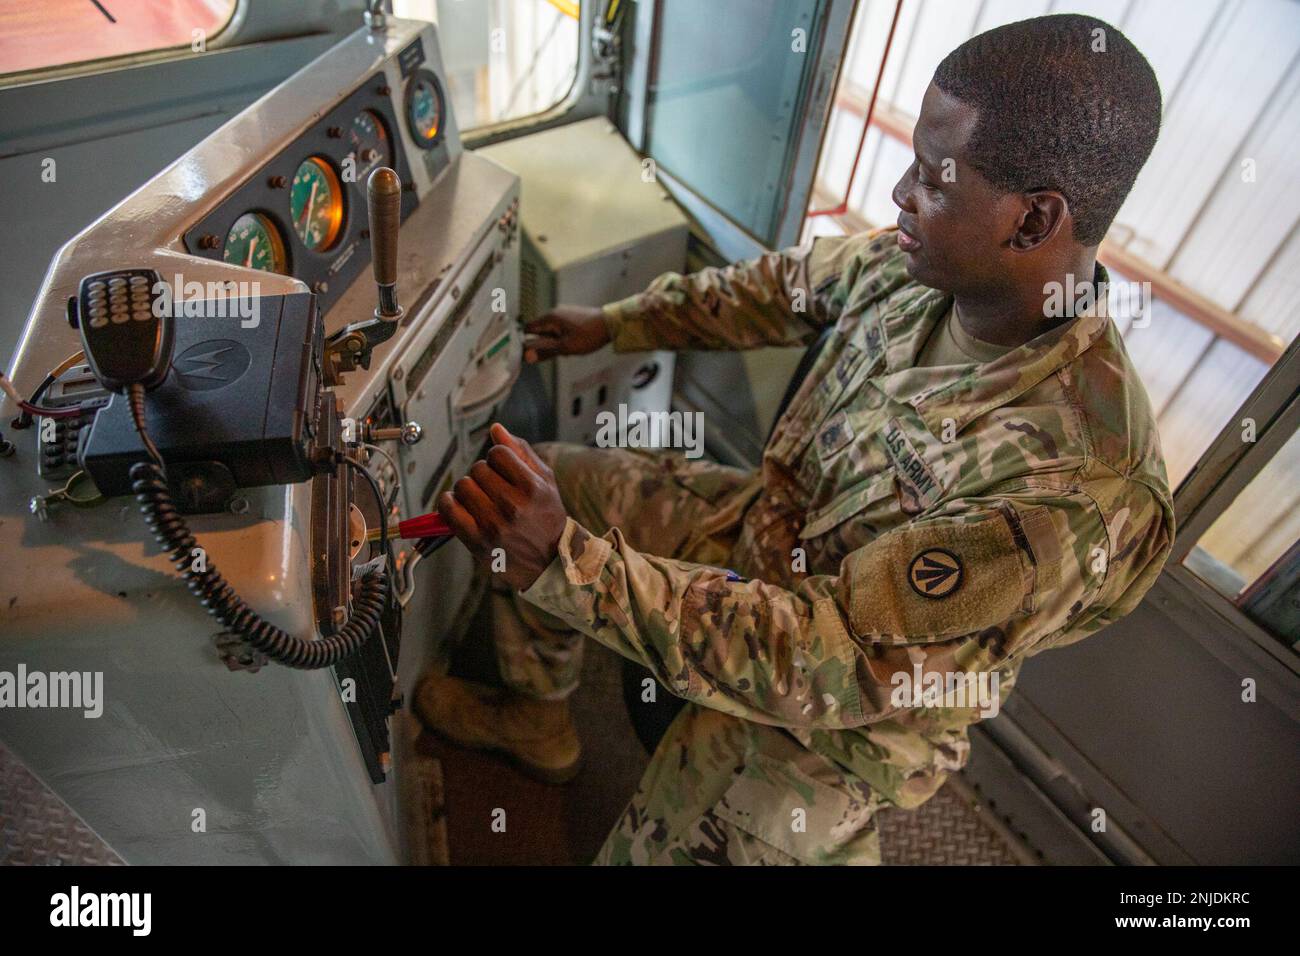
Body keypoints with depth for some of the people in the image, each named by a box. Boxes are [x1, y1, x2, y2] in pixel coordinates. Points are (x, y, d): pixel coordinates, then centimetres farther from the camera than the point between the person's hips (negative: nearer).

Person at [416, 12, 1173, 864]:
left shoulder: (1079, 496, -37)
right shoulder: (917, 267, -15)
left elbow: (821, 665, -38)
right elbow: (783, 288, 5)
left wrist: (560, 558, -45)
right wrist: (612, 325, 11)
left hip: (847, 706, -6)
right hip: (760, 530, 7)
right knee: (531, 483, 8)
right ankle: (539, 721, 33)